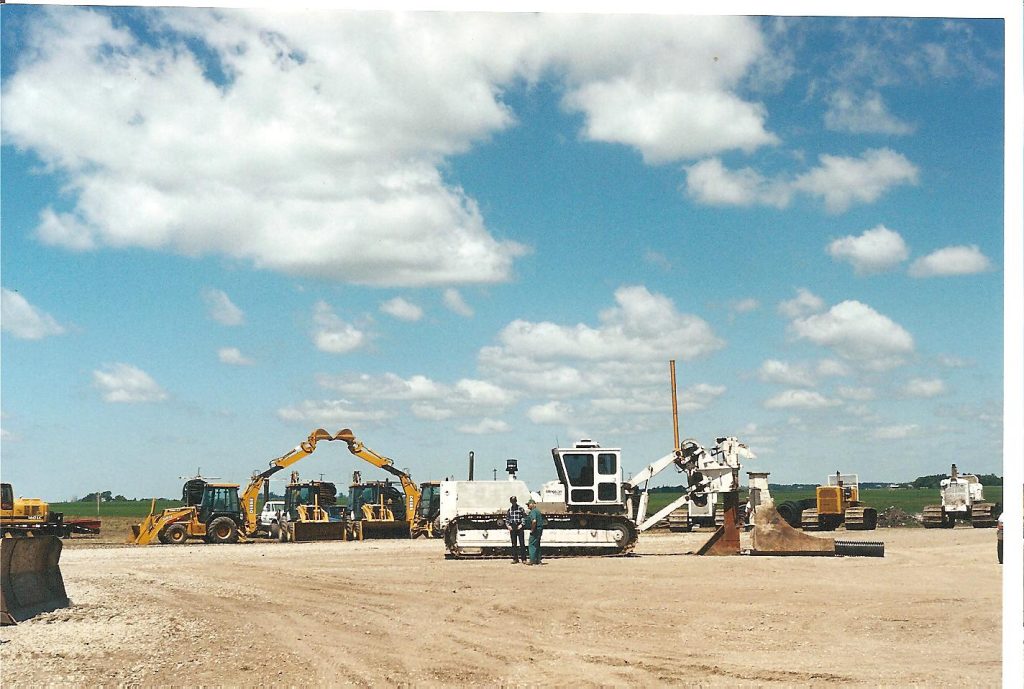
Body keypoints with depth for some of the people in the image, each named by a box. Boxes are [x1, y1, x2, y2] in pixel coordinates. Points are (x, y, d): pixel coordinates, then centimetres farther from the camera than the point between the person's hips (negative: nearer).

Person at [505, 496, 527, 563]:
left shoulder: (520, 508, 0)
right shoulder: (509, 509, 12)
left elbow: (524, 517, -1)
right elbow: (507, 518, 17)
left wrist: (521, 524, -12)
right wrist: (508, 525, 2)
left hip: (519, 527, -4)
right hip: (512, 528, 4)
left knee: (522, 543, -5)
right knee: (514, 544, 6)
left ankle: (524, 559, -4)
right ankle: (515, 559, 11)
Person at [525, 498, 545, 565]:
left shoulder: (533, 511, -14)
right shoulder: (538, 511, 17)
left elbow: (534, 521, -29)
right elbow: (542, 521, 24)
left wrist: (532, 529, -18)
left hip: (535, 530, -10)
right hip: (540, 529, 10)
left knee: (532, 545, -6)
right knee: (537, 545, 14)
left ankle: (532, 560, -8)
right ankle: (538, 560, 15)